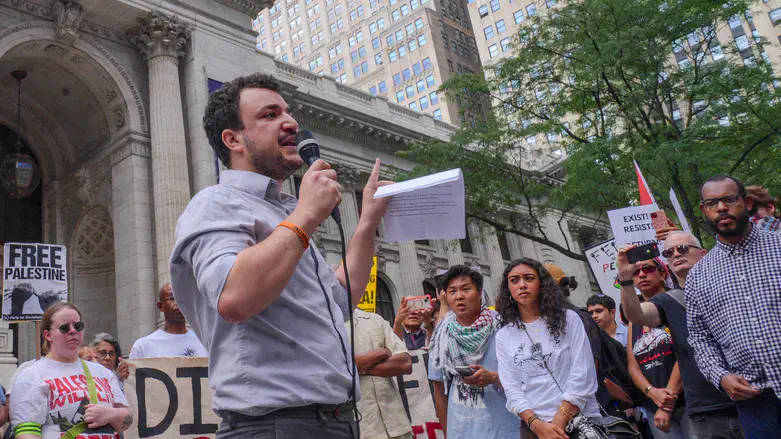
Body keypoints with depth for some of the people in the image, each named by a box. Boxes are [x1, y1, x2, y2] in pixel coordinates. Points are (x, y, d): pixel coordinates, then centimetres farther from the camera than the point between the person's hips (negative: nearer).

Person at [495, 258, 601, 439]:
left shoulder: (568, 319, -2)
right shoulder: (503, 336, 3)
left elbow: (583, 374, -8)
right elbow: (512, 389, -2)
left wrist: (560, 421, -15)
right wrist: (537, 424, -16)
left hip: (581, 419, -1)